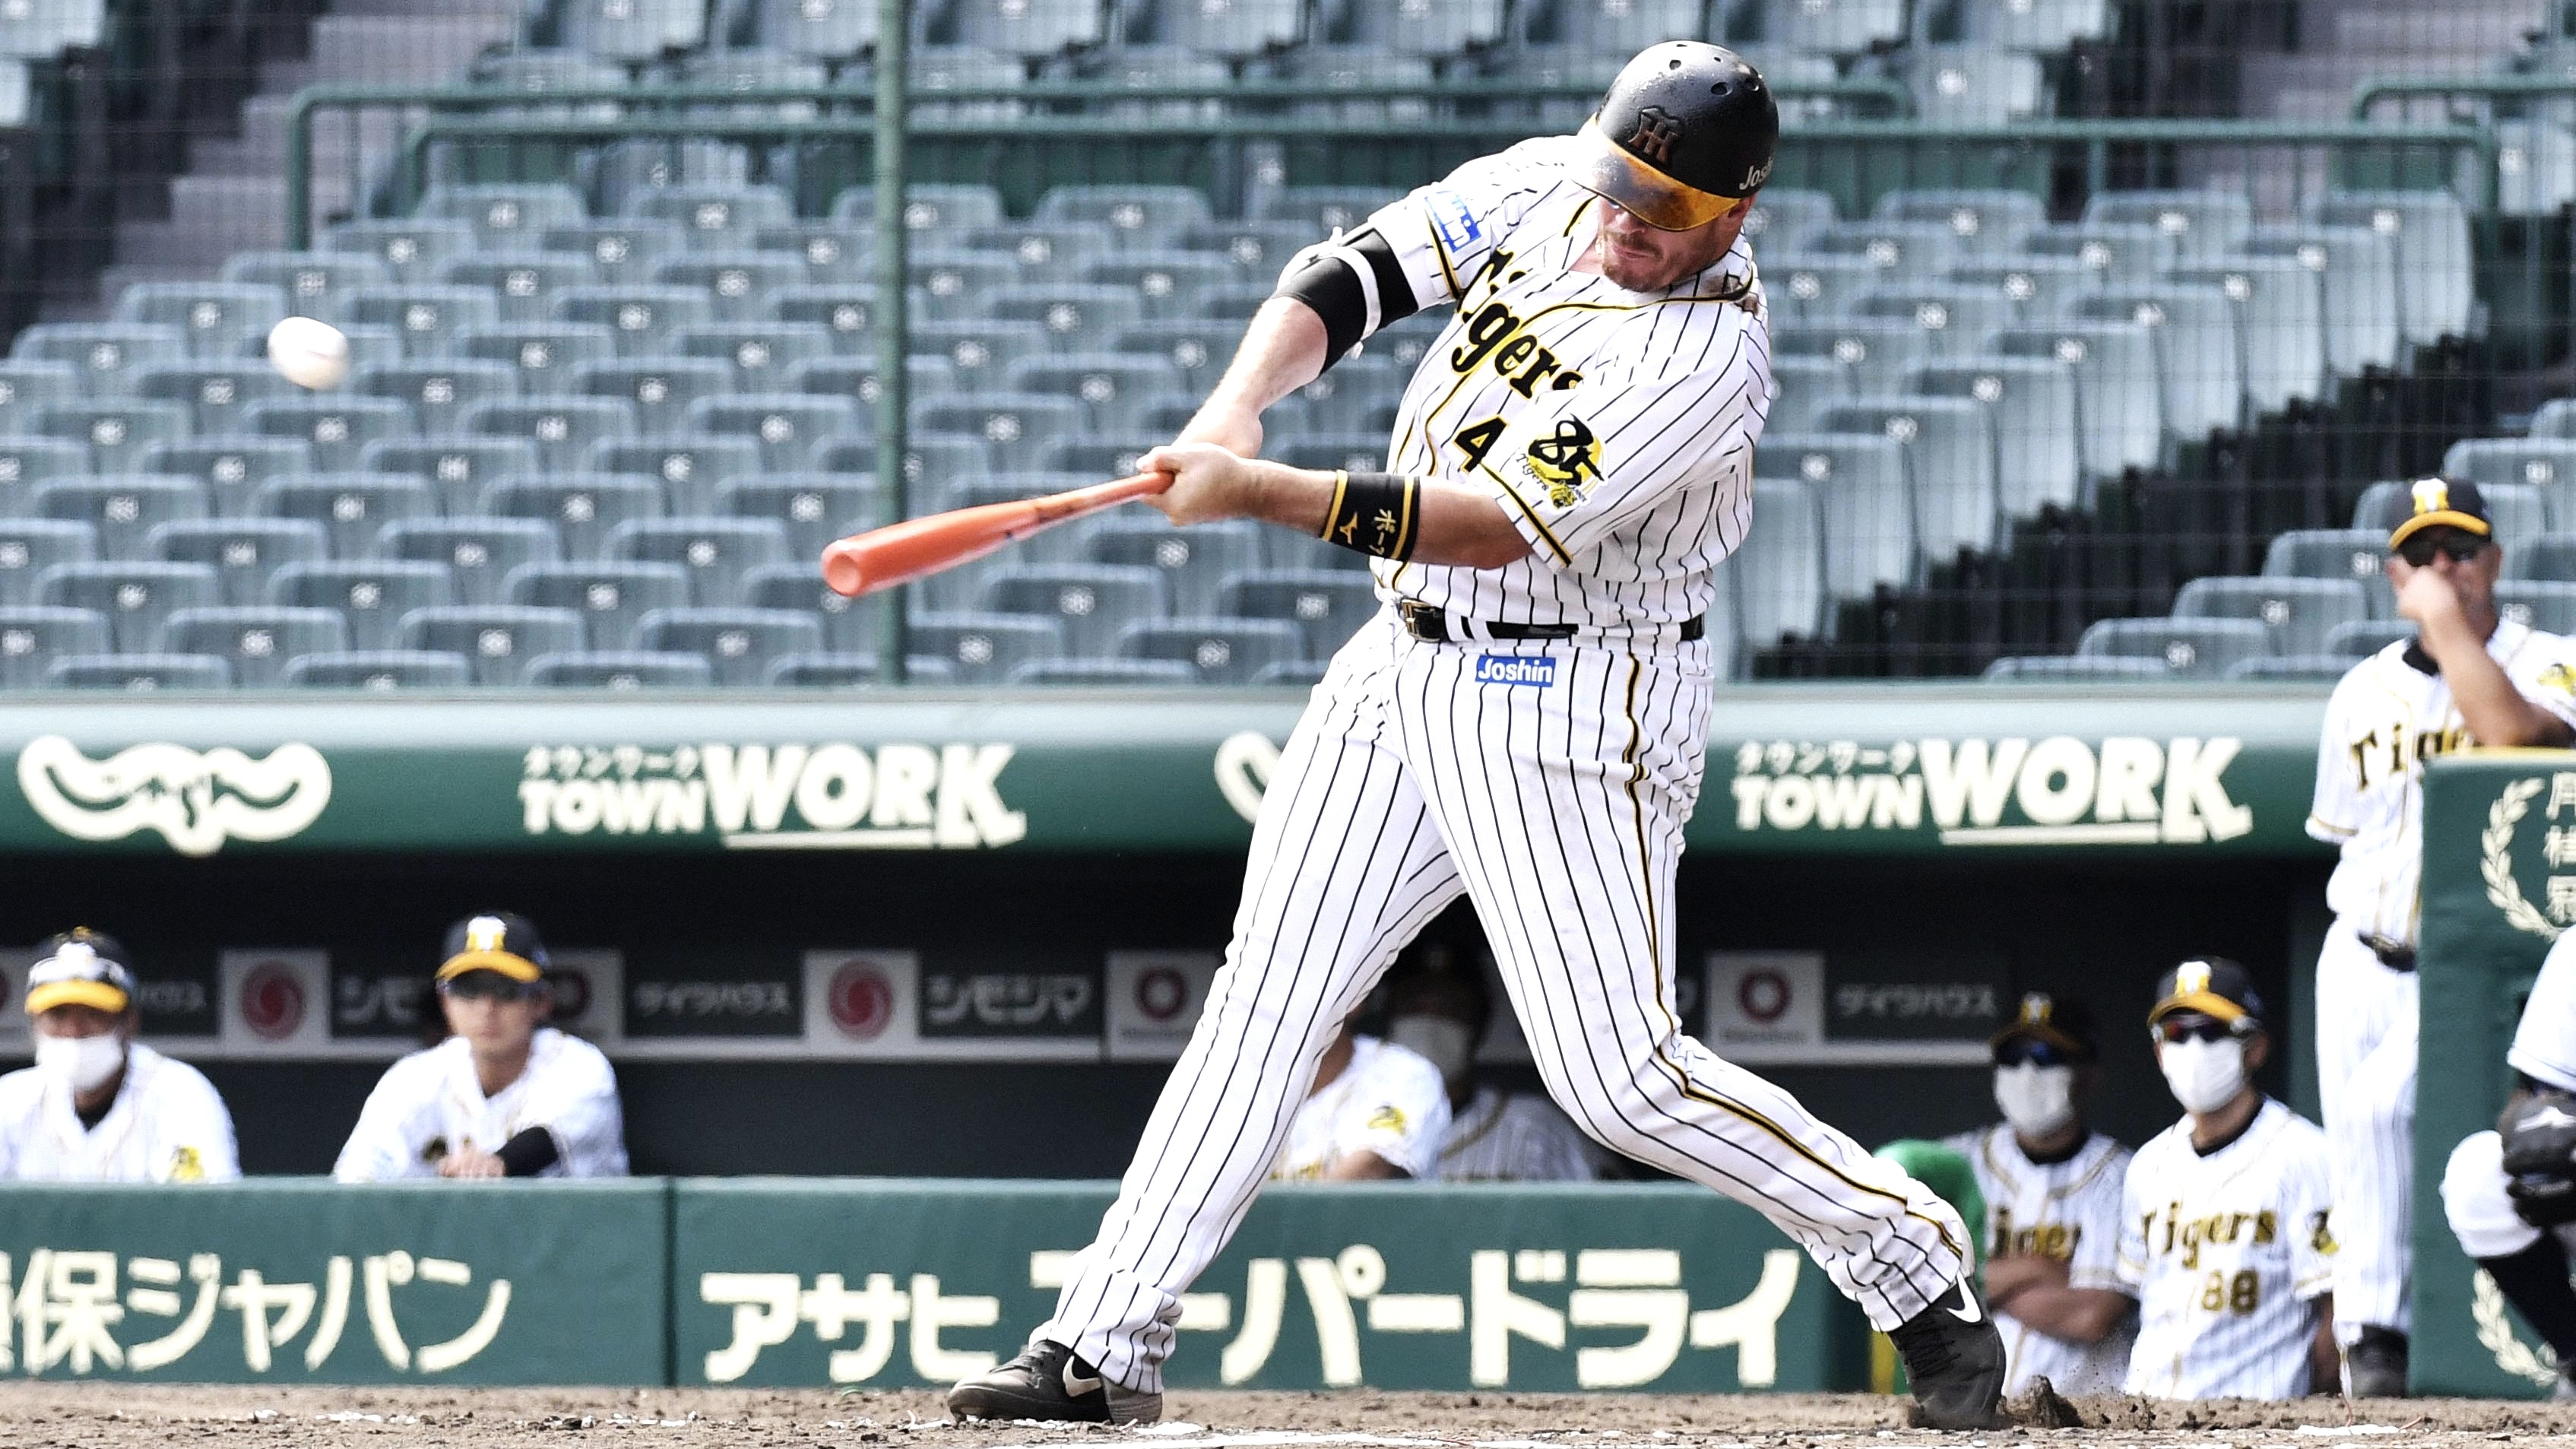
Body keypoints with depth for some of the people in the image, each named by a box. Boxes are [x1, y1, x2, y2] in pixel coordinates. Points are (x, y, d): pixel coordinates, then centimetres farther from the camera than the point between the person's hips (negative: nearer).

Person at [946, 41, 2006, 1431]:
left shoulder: (1708, 354, -23)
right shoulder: (1544, 186, -1)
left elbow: (1505, 527, -28)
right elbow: (1352, 273, 0)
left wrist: (1263, 493, -31)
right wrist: (1237, 406, -19)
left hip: (1570, 709, -7)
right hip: (1405, 666, 7)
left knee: (1620, 1078, -10)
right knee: (1264, 997, 4)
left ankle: (1918, 1272, 7)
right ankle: (1105, 1348, 5)